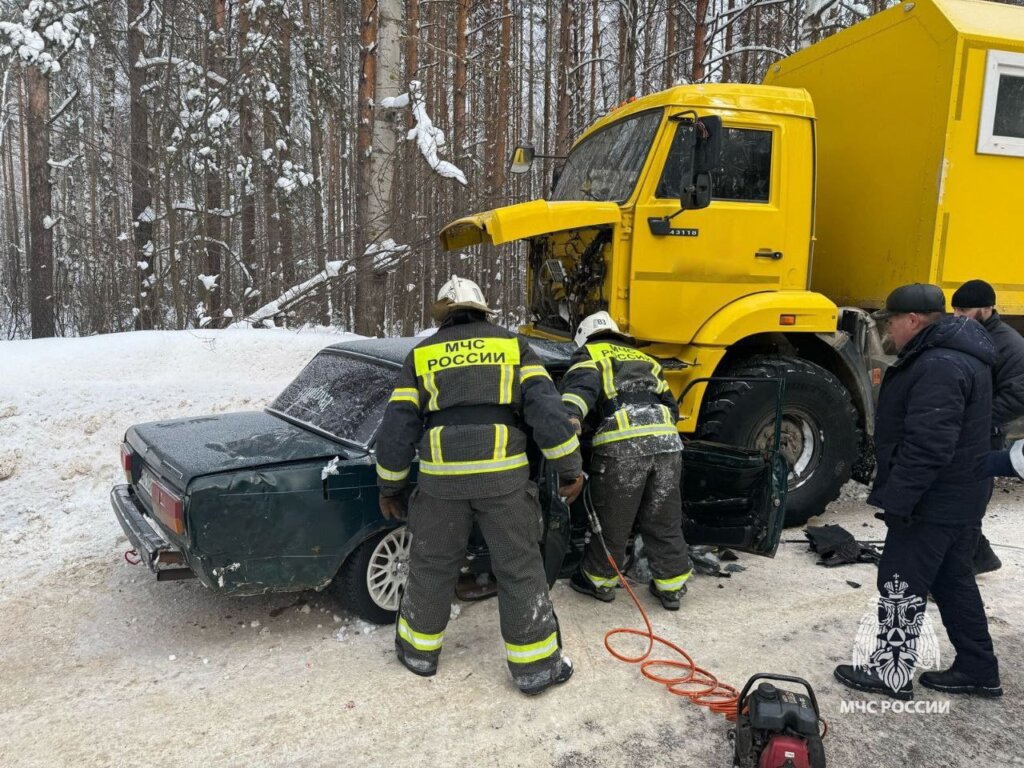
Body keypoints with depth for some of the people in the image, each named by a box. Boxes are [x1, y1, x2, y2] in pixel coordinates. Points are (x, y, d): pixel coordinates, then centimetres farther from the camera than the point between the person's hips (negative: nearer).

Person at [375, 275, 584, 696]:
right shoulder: (512, 345, 11)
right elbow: (546, 407, -1)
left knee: (431, 565, 18)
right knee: (520, 569, 9)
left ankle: (419, 649, 34)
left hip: (442, 478, 1)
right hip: (503, 476, -1)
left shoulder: (421, 354, 13)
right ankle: (535, 665, 17)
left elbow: (398, 425, 10)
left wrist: (390, 487, 19)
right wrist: (570, 468, 3)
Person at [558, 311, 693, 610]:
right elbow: (671, 407, 33)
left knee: (612, 520, 10)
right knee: (664, 521, 17)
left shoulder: (590, 353, 18)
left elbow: (582, 383, -7)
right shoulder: (645, 359, 34)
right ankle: (671, 586, 27)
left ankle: (599, 580, 27)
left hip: (623, 444, -5)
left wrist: (571, 415, -24)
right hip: (666, 441, 5)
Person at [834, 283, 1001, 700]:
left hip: (933, 503, -10)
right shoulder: (955, 354, 12)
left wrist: (897, 498, -23)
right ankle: (977, 671, 30)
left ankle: (891, 672, 13)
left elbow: (928, 446, -29)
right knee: (953, 582, 19)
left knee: (901, 585, 1)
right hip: (958, 500, 11)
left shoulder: (939, 366, -24)